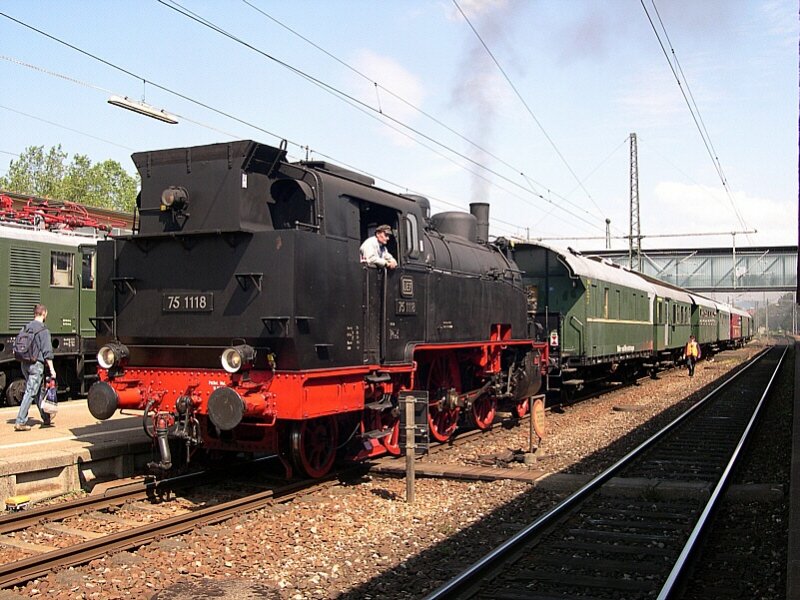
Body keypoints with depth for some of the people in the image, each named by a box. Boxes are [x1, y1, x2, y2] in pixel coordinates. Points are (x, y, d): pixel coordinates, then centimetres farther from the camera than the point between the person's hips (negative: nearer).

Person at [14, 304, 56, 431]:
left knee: (41, 391, 18)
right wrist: (51, 368, -12)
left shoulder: (26, 328, 11)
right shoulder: (43, 330, -11)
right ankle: (20, 422, -9)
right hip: (36, 364, -8)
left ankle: (46, 419, 27)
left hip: (24, 363, 8)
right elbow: (47, 351, -14)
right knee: (30, 393, -6)